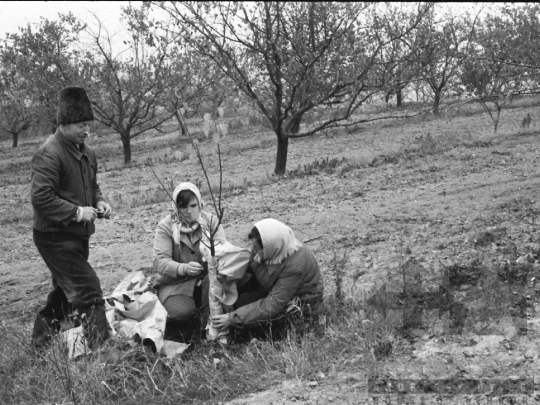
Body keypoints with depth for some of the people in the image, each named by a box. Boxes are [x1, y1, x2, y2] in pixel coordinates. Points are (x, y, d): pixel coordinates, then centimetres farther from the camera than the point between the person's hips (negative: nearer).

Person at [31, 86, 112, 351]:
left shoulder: (85, 151, 11)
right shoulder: (49, 154, -18)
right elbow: (40, 197, -24)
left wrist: (98, 202, 3)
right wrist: (76, 212, -24)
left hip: (77, 235, 10)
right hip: (55, 237, -9)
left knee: (65, 292, 18)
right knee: (88, 291, -13)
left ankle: (40, 343, 32)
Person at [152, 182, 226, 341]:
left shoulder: (210, 221, 0)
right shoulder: (165, 226, -7)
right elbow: (160, 262, -16)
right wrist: (183, 268, -36)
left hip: (205, 279, 2)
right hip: (175, 283, -2)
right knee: (184, 312, -32)